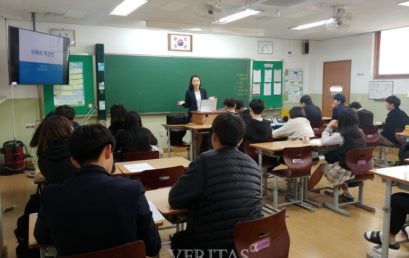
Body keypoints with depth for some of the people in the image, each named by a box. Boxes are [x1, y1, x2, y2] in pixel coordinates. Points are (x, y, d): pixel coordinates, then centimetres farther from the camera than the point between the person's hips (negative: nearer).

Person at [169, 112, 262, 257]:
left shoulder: (205, 161, -17)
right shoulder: (253, 165, 1)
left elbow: (175, 200, -9)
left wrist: (199, 197, 8)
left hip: (214, 246, -5)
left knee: (178, 240, 25)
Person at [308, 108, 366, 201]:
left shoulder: (341, 135, -17)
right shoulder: (359, 132, 3)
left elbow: (324, 141, -6)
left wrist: (329, 127, 4)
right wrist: (335, 129, 11)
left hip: (347, 170, -7)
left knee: (322, 167, 14)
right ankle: (346, 193, 27)